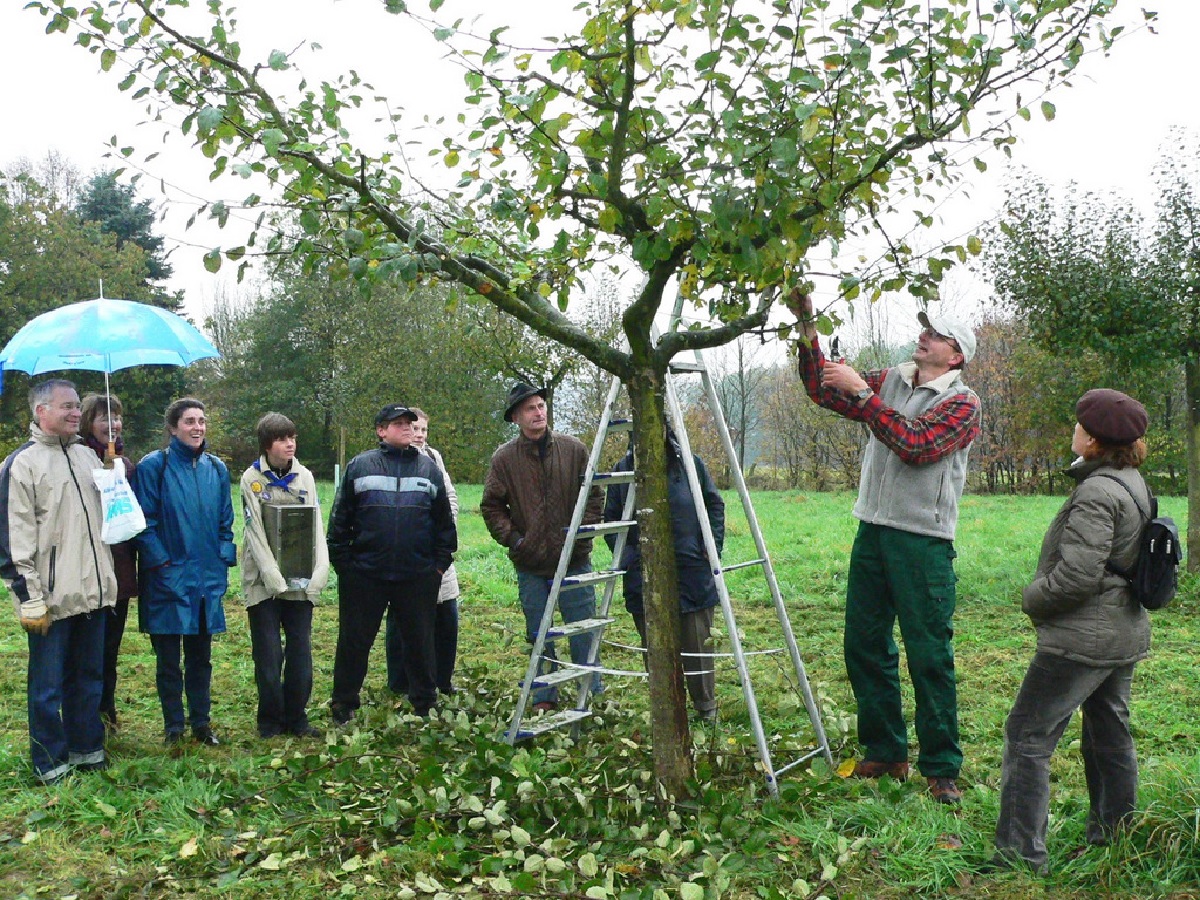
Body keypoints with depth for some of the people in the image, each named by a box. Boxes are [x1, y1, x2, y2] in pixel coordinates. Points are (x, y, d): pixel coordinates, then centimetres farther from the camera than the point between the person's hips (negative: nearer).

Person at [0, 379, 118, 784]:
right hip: (52, 599, -6)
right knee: (48, 685, 4)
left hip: (92, 591, 6)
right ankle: (51, 765, 15)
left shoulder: (87, 456, 12)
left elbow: (109, 513, 26)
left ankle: (88, 750, 28)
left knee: (89, 675, 15)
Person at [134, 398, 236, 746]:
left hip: (207, 578, 4)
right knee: (168, 659, 7)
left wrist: (223, 563, 6)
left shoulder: (216, 469, 8)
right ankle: (173, 727, 18)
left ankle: (201, 723, 23)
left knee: (201, 656, 13)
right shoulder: (154, 466, -7)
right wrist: (161, 562, -14)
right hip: (168, 581, -4)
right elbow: (144, 522, -9)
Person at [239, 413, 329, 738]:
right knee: (269, 654, 0)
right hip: (264, 581, -3)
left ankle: (297, 717, 16)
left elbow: (316, 527, 4)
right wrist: (275, 578, -15)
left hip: (301, 580, 3)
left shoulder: (305, 477, 8)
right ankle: (270, 721, 12)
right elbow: (256, 533, -8)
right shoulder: (252, 479, -3)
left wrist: (319, 573, -8)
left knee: (301, 651, 5)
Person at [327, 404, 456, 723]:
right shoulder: (360, 466, 2)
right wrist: (341, 562, 0)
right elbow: (340, 518, 4)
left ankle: (425, 705, 24)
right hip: (364, 574, -1)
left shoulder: (429, 468, 9)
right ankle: (344, 704, 21)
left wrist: (441, 562, 8)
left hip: (418, 576, 2)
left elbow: (444, 520, 13)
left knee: (420, 642, 10)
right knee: (354, 641, 7)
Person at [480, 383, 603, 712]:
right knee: (539, 636, 10)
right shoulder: (504, 458, -1)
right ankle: (544, 701, 21)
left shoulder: (573, 449, 1)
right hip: (530, 564, 0)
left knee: (583, 632, 5)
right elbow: (491, 506, 5)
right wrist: (511, 537, -7)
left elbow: (595, 496, 7)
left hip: (574, 559, 0)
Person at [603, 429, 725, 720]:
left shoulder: (692, 464, 3)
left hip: (692, 569, 0)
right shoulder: (624, 469, 3)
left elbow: (715, 505, 10)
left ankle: (707, 709, 21)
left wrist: (713, 547, 0)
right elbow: (611, 519, 9)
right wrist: (626, 554, -3)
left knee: (698, 643, 5)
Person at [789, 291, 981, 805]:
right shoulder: (890, 382, 14)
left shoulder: (962, 403, -5)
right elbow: (823, 392, 11)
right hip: (872, 532, 6)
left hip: (923, 540, -6)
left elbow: (915, 445, -20)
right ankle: (885, 752, 25)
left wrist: (862, 392, -18)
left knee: (929, 656, -2)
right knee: (863, 645, 11)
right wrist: (808, 328, 1)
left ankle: (941, 768, 10)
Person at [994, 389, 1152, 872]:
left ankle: (1020, 855, 0)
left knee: (1028, 737, -3)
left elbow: (1077, 575, -25)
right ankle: (1113, 844, 31)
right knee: (1110, 737, 19)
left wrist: (1032, 598, -7)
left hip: (1083, 640, -10)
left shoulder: (1097, 493, -21)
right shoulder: (1132, 483, 9)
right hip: (1125, 633, 10)